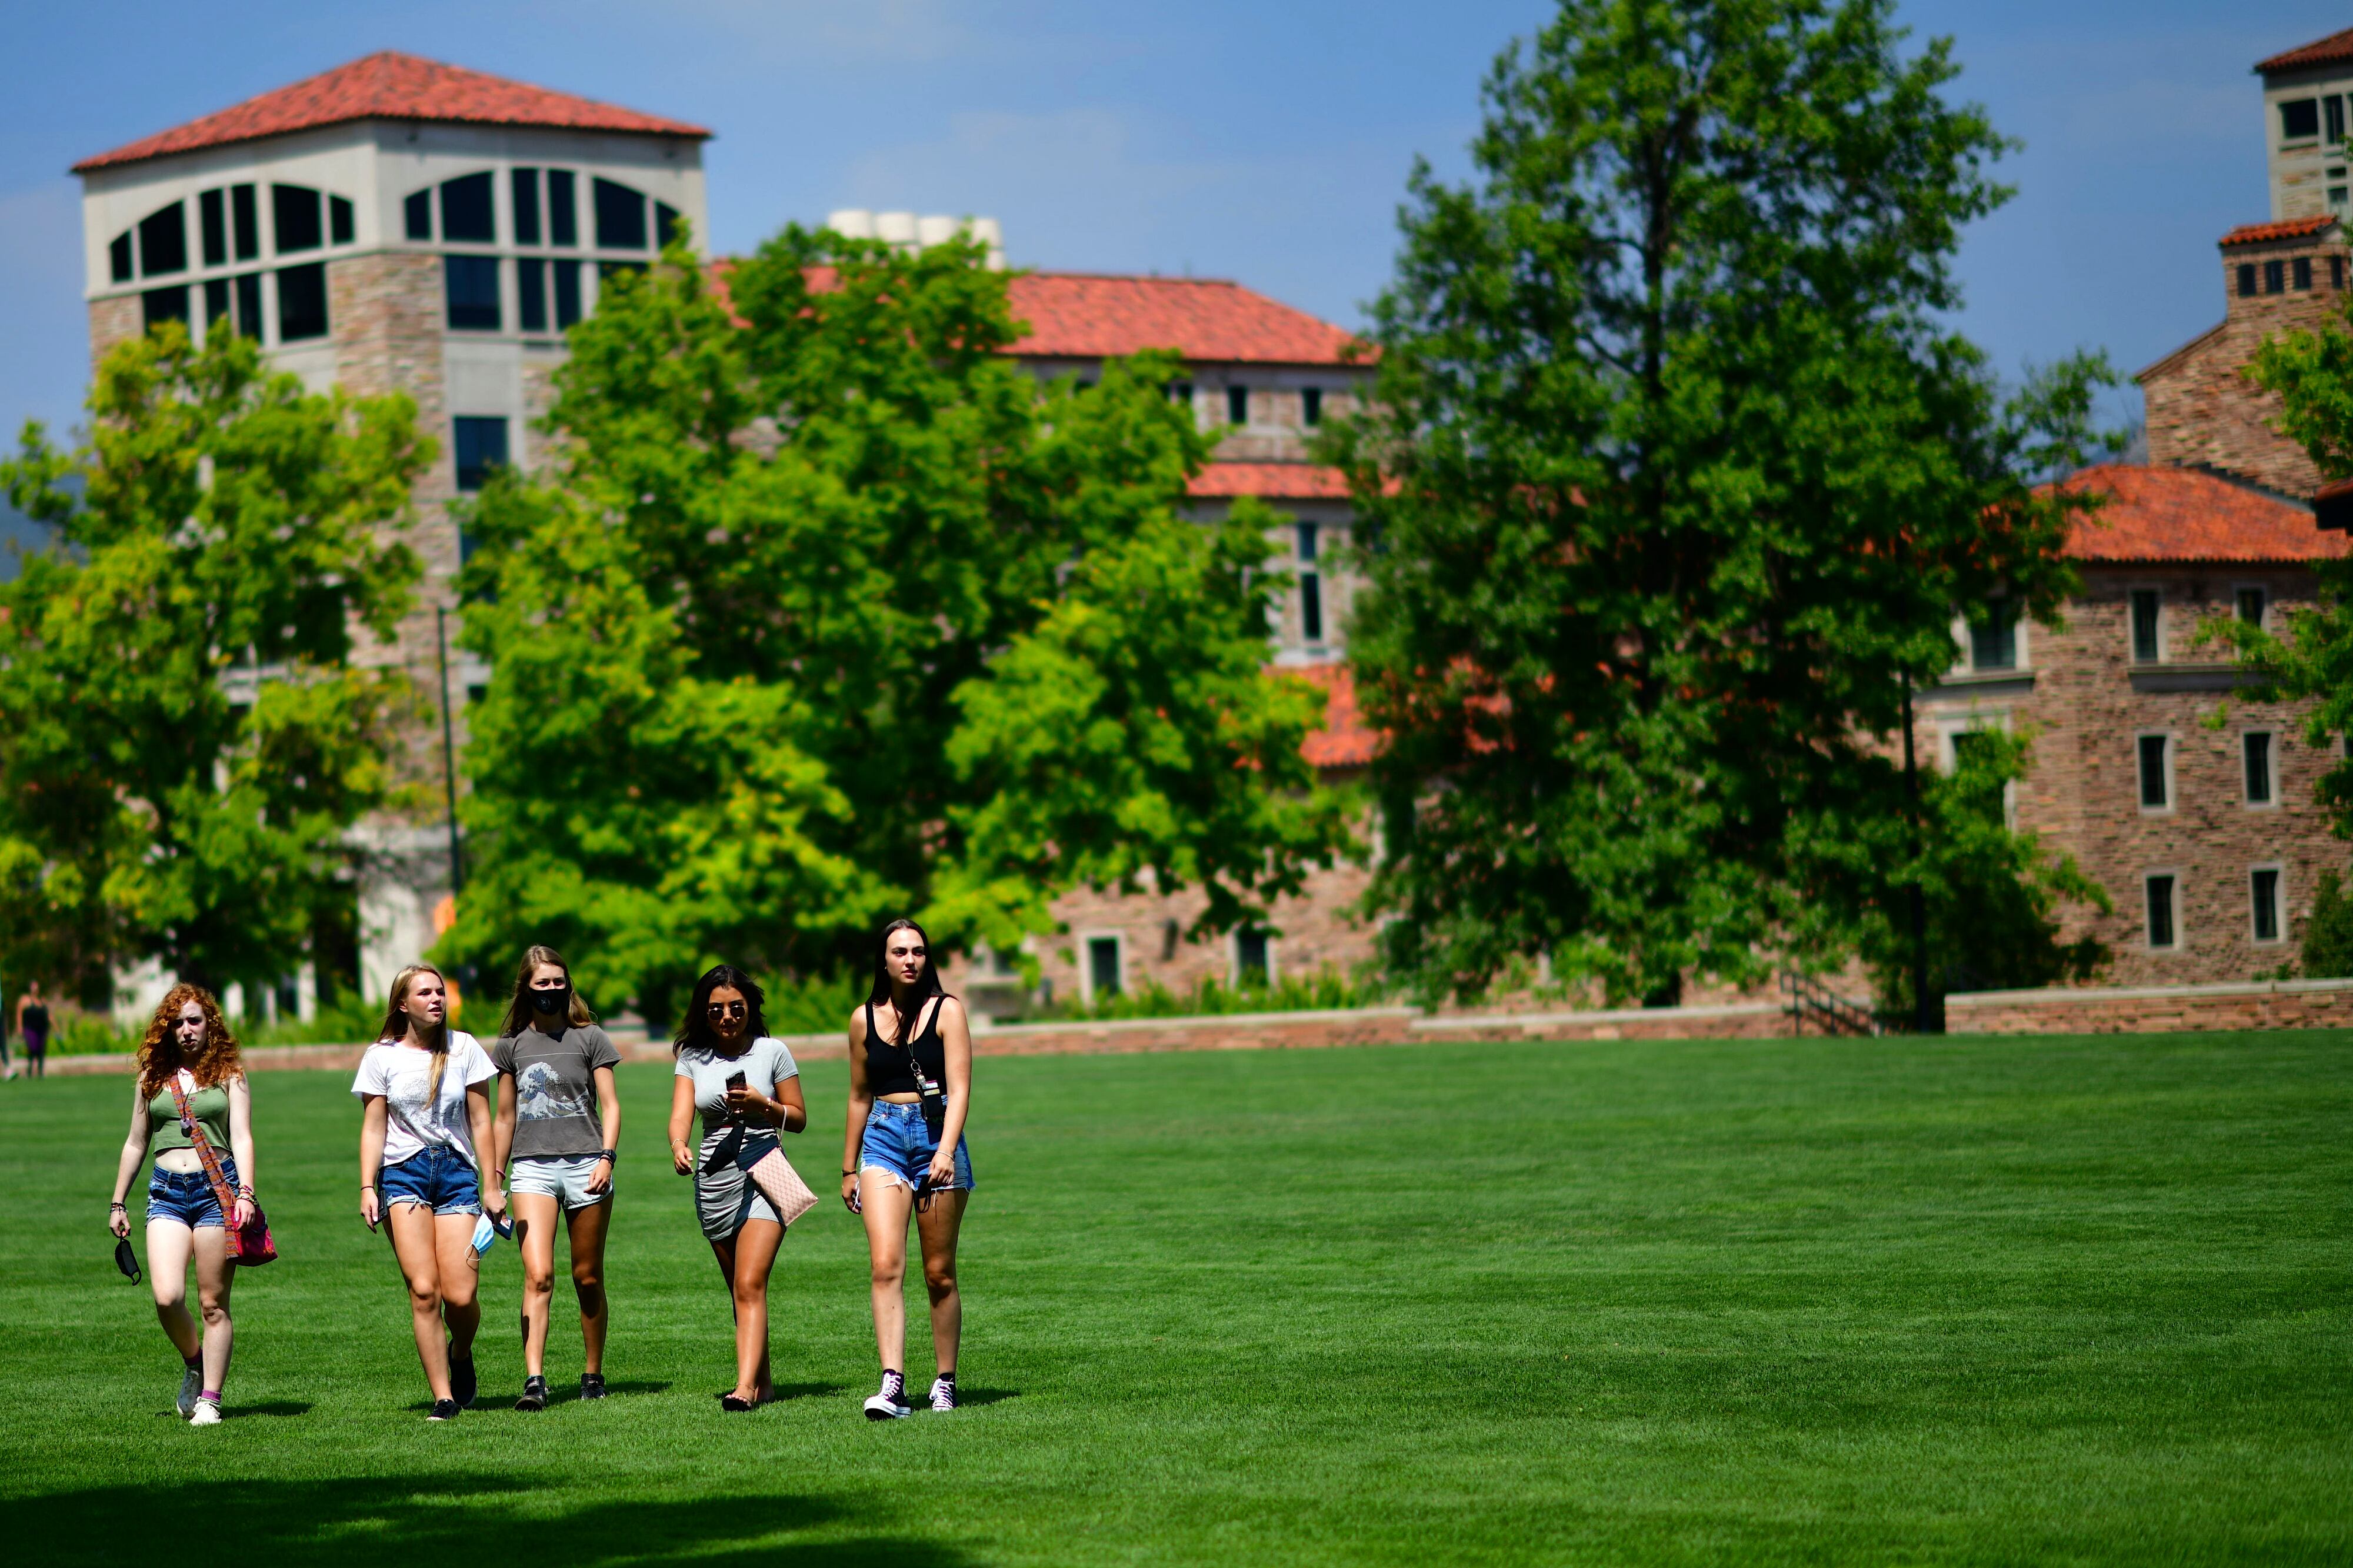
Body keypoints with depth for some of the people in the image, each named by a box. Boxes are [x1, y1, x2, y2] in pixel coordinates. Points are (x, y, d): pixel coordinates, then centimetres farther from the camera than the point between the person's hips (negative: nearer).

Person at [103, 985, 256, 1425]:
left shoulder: (228, 1075, 7)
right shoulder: (152, 1078, 13)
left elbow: (242, 1138, 0)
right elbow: (136, 1144, 21)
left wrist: (245, 1192, -14)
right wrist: (117, 1203, 21)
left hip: (217, 1186, -2)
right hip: (167, 1191, 2)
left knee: (213, 1303, -2)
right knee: (167, 1297, -15)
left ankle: (210, 1398, 6)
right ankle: (193, 1364, 13)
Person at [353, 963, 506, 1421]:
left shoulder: (463, 1048, 6)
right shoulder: (382, 1057, 4)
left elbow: (480, 1122, 9)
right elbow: (373, 1127, 6)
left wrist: (491, 1186, 6)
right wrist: (367, 1188, -4)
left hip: (457, 1172, 1)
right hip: (403, 1173, -1)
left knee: (460, 1296, -10)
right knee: (423, 1291, -13)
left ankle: (461, 1354, 23)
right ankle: (444, 1398, -10)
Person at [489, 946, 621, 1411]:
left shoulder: (589, 1038, 6)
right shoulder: (512, 1045, 11)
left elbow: (610, 1105, 5)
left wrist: (606, 1158, -10)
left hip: (585, 1164, 0)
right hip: (531, 1167, 0)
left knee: (588, 1278, 6)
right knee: (538, 1275, -14)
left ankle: (593, 1373, 19)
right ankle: (534, 1380, -22)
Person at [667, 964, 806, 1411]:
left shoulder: (772, 1052, 2)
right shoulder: (693, 1058, 8)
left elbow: (798, 1118, 6)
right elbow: (680, 1114, -5)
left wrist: (762, 1105, -13)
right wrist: (679, 1146, -26)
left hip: (762, 1175, -4)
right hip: (713, 1178, 4)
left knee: (750, 1286, -16)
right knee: (741, 1290, 12)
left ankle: (746, 1387, -26)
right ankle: (763, 1382, 23)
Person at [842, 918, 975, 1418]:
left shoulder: (947, 1011, 0)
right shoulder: (864, 1020, 10)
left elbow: (959, 1089, -7)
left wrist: (946, 1151, -21)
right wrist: (849, 1168, 21)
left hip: (937, 1136, -2)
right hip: (883, 1138, 2)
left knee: (939, 1273, 2)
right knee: (885, 1266, -14)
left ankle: (945, 1383, 15)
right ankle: (892, 1385, -22)